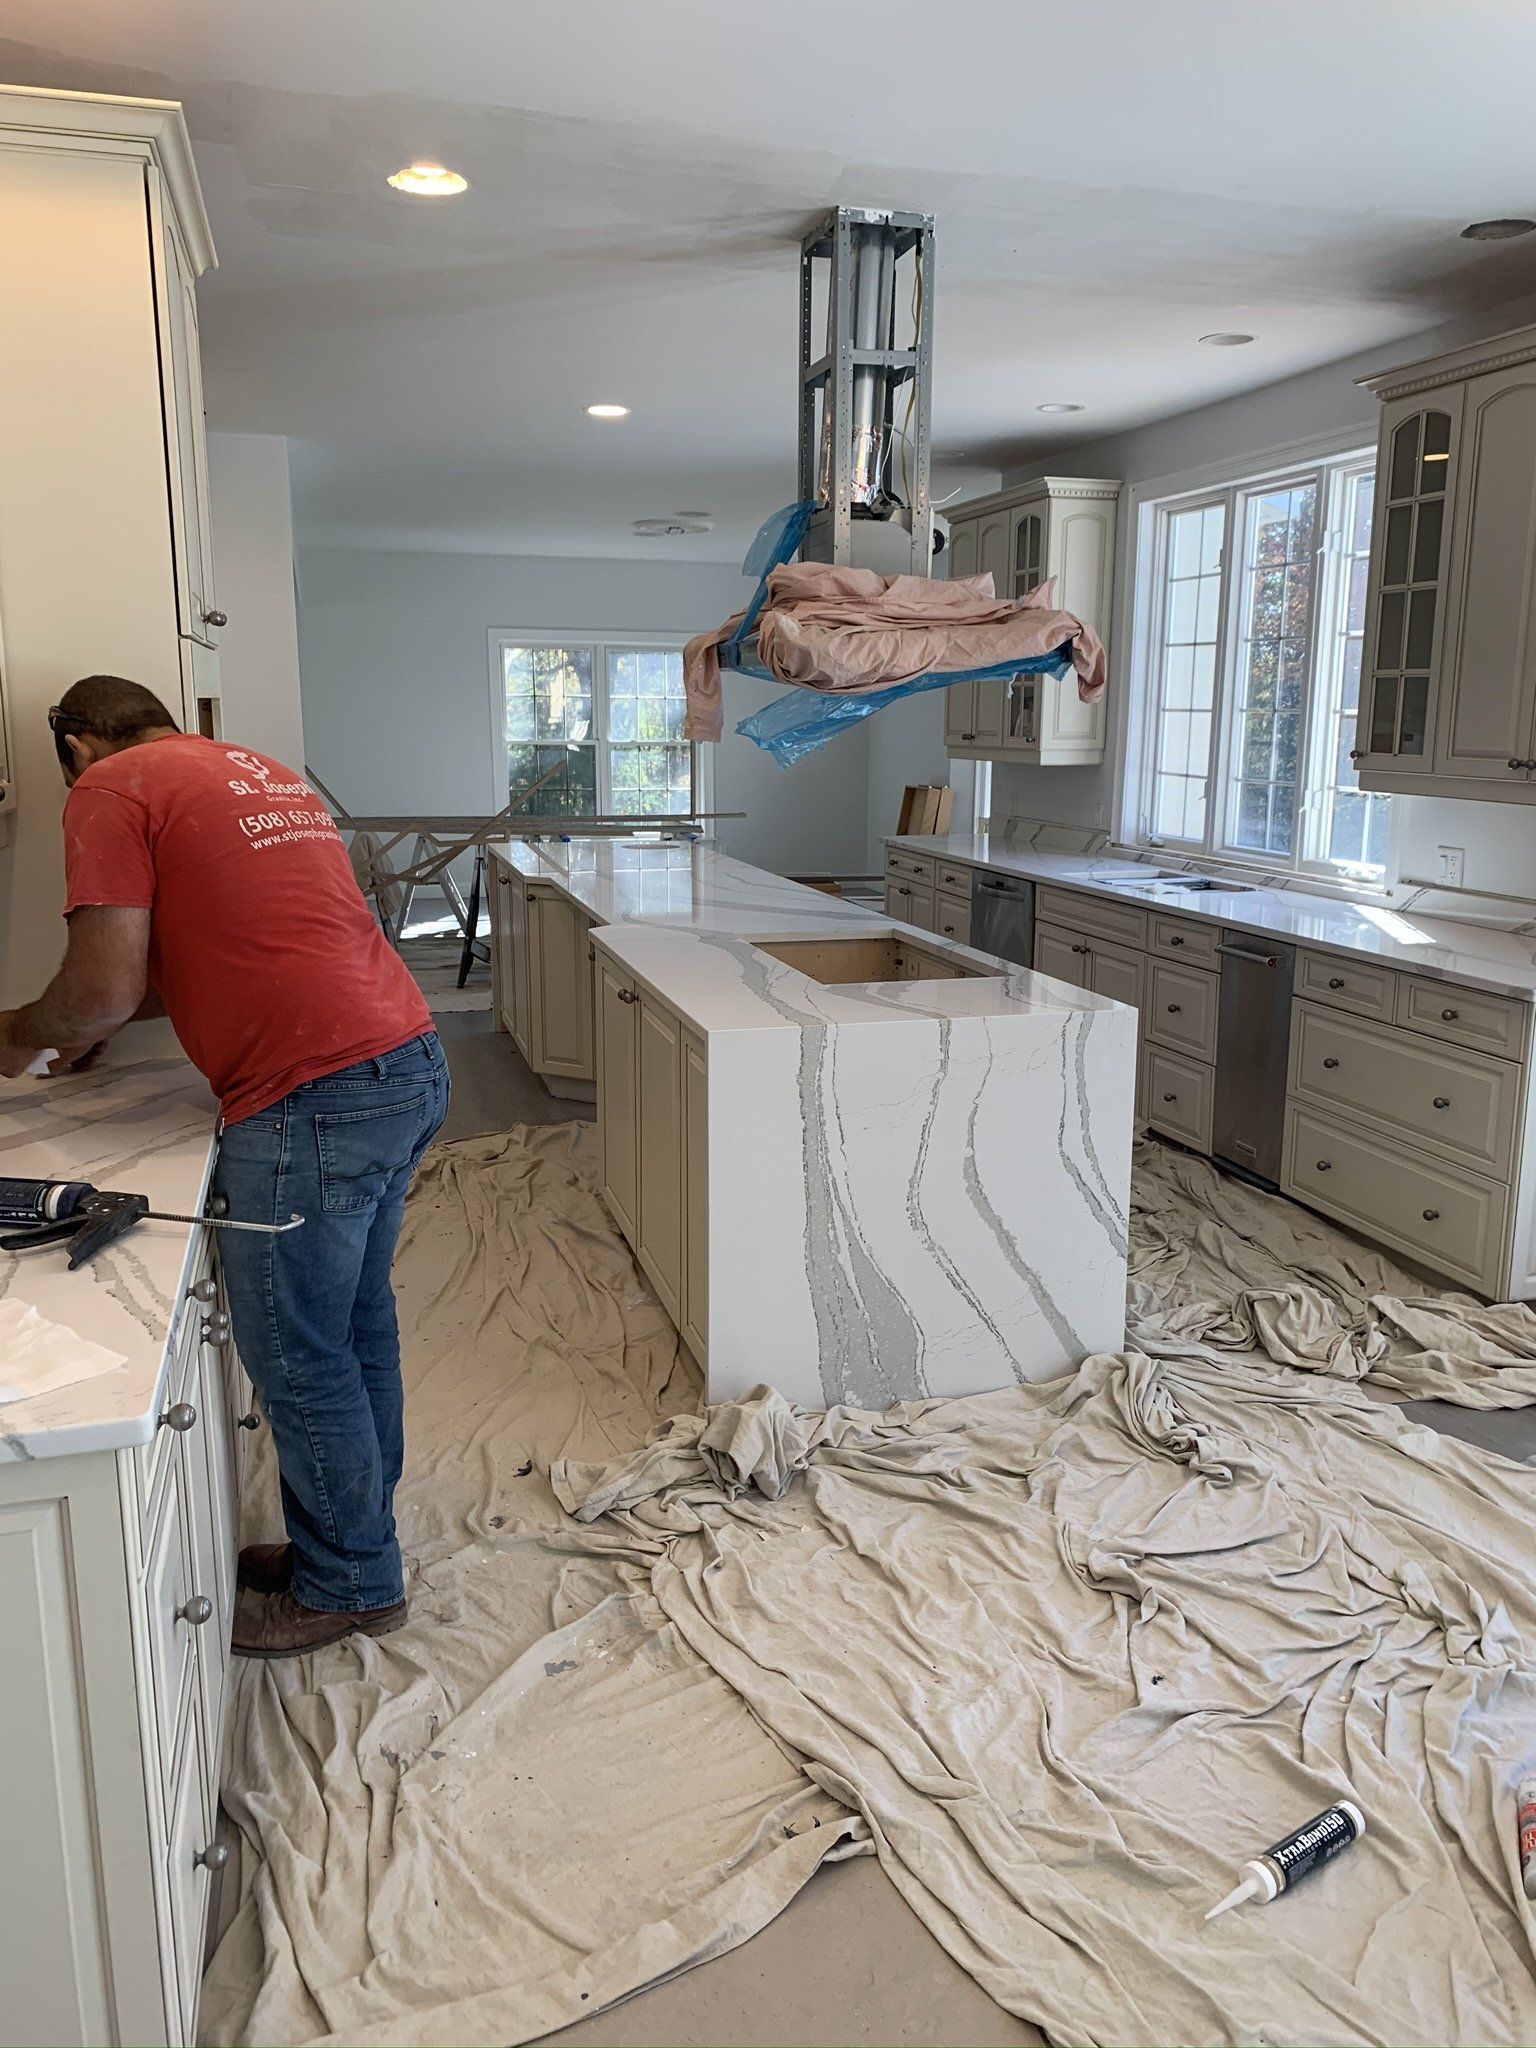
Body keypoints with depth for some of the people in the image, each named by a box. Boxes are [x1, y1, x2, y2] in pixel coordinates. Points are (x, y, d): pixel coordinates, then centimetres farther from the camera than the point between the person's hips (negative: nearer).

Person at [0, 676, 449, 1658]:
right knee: (357, 1325, 21)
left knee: (297, 1359, 8)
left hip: (313, 1099, -9)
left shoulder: (110, 789, -2)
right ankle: (353, 1537, 38)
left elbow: (102, 991, -9)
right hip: (411, 1063, 9)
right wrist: (99, 1021, 33)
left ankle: (351, 1585, 25)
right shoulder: (263, 772, 23)